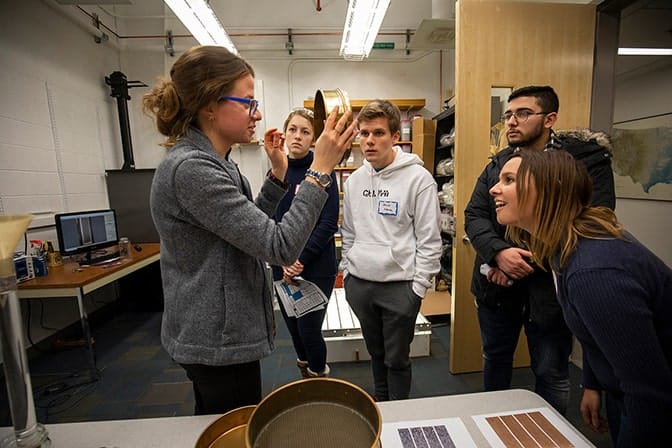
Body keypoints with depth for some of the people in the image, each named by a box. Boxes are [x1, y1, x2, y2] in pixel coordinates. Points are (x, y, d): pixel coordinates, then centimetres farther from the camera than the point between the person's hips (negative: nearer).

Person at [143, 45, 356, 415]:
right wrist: (320, 169, -26)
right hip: (218, 342, -10)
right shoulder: (191, 169, -25)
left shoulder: (209, 161, 6)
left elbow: (249, 227, 11)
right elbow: (280, 247, -29)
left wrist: (278, 173, 2)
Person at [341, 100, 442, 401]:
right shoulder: (355, 180, 6)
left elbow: (429, 240, -11)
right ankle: (379, 404, 46)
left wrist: (418, 287, -11)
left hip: (400, 285, -5)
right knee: (375, 353, 23)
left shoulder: (418, 178, -11)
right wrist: (347, 272, 10)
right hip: (359, 283, 5)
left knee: (397, 359, 11)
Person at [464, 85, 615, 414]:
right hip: (497, 282, 5)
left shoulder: (587, 160, -8)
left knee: (551, 373, 14)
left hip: (548, 286, -4)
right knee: (495, 359, 23)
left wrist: (526, 263, -21)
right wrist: (499, 252, -22)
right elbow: (474, 215, -3)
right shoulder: (498, 163, 5)